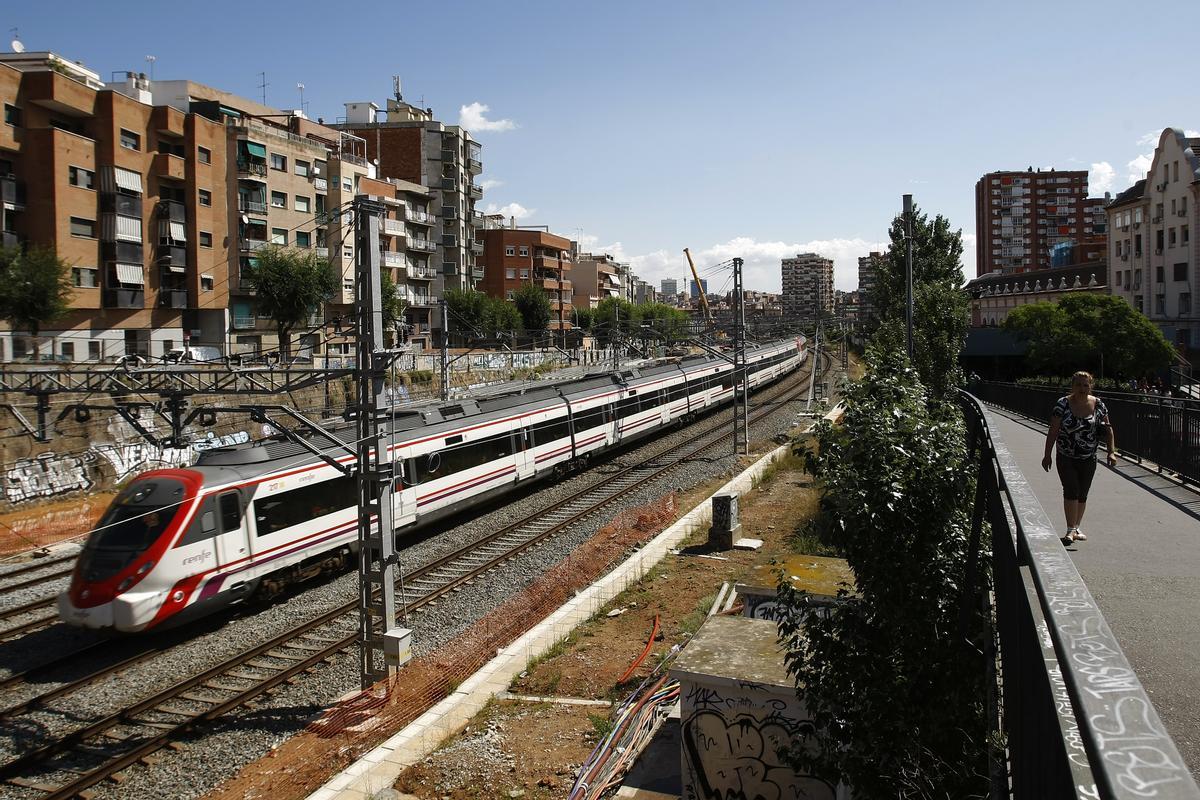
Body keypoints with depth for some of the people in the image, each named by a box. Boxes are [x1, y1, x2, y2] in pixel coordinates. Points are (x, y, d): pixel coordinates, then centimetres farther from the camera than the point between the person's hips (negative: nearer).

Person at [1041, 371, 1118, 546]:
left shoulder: (1098, 404, 0)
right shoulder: (1063, 404, -8)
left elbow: (1108, 429, 4)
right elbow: (1053, 431, -5)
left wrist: (1111, 451, -7)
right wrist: (1047, 455, -6)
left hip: (1088, 459, 3)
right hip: (1066, 458, -3)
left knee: (1082, 494, 9)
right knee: (1071, 491, -14)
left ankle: (1076, 529, 23)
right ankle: (1071, 530, -12)